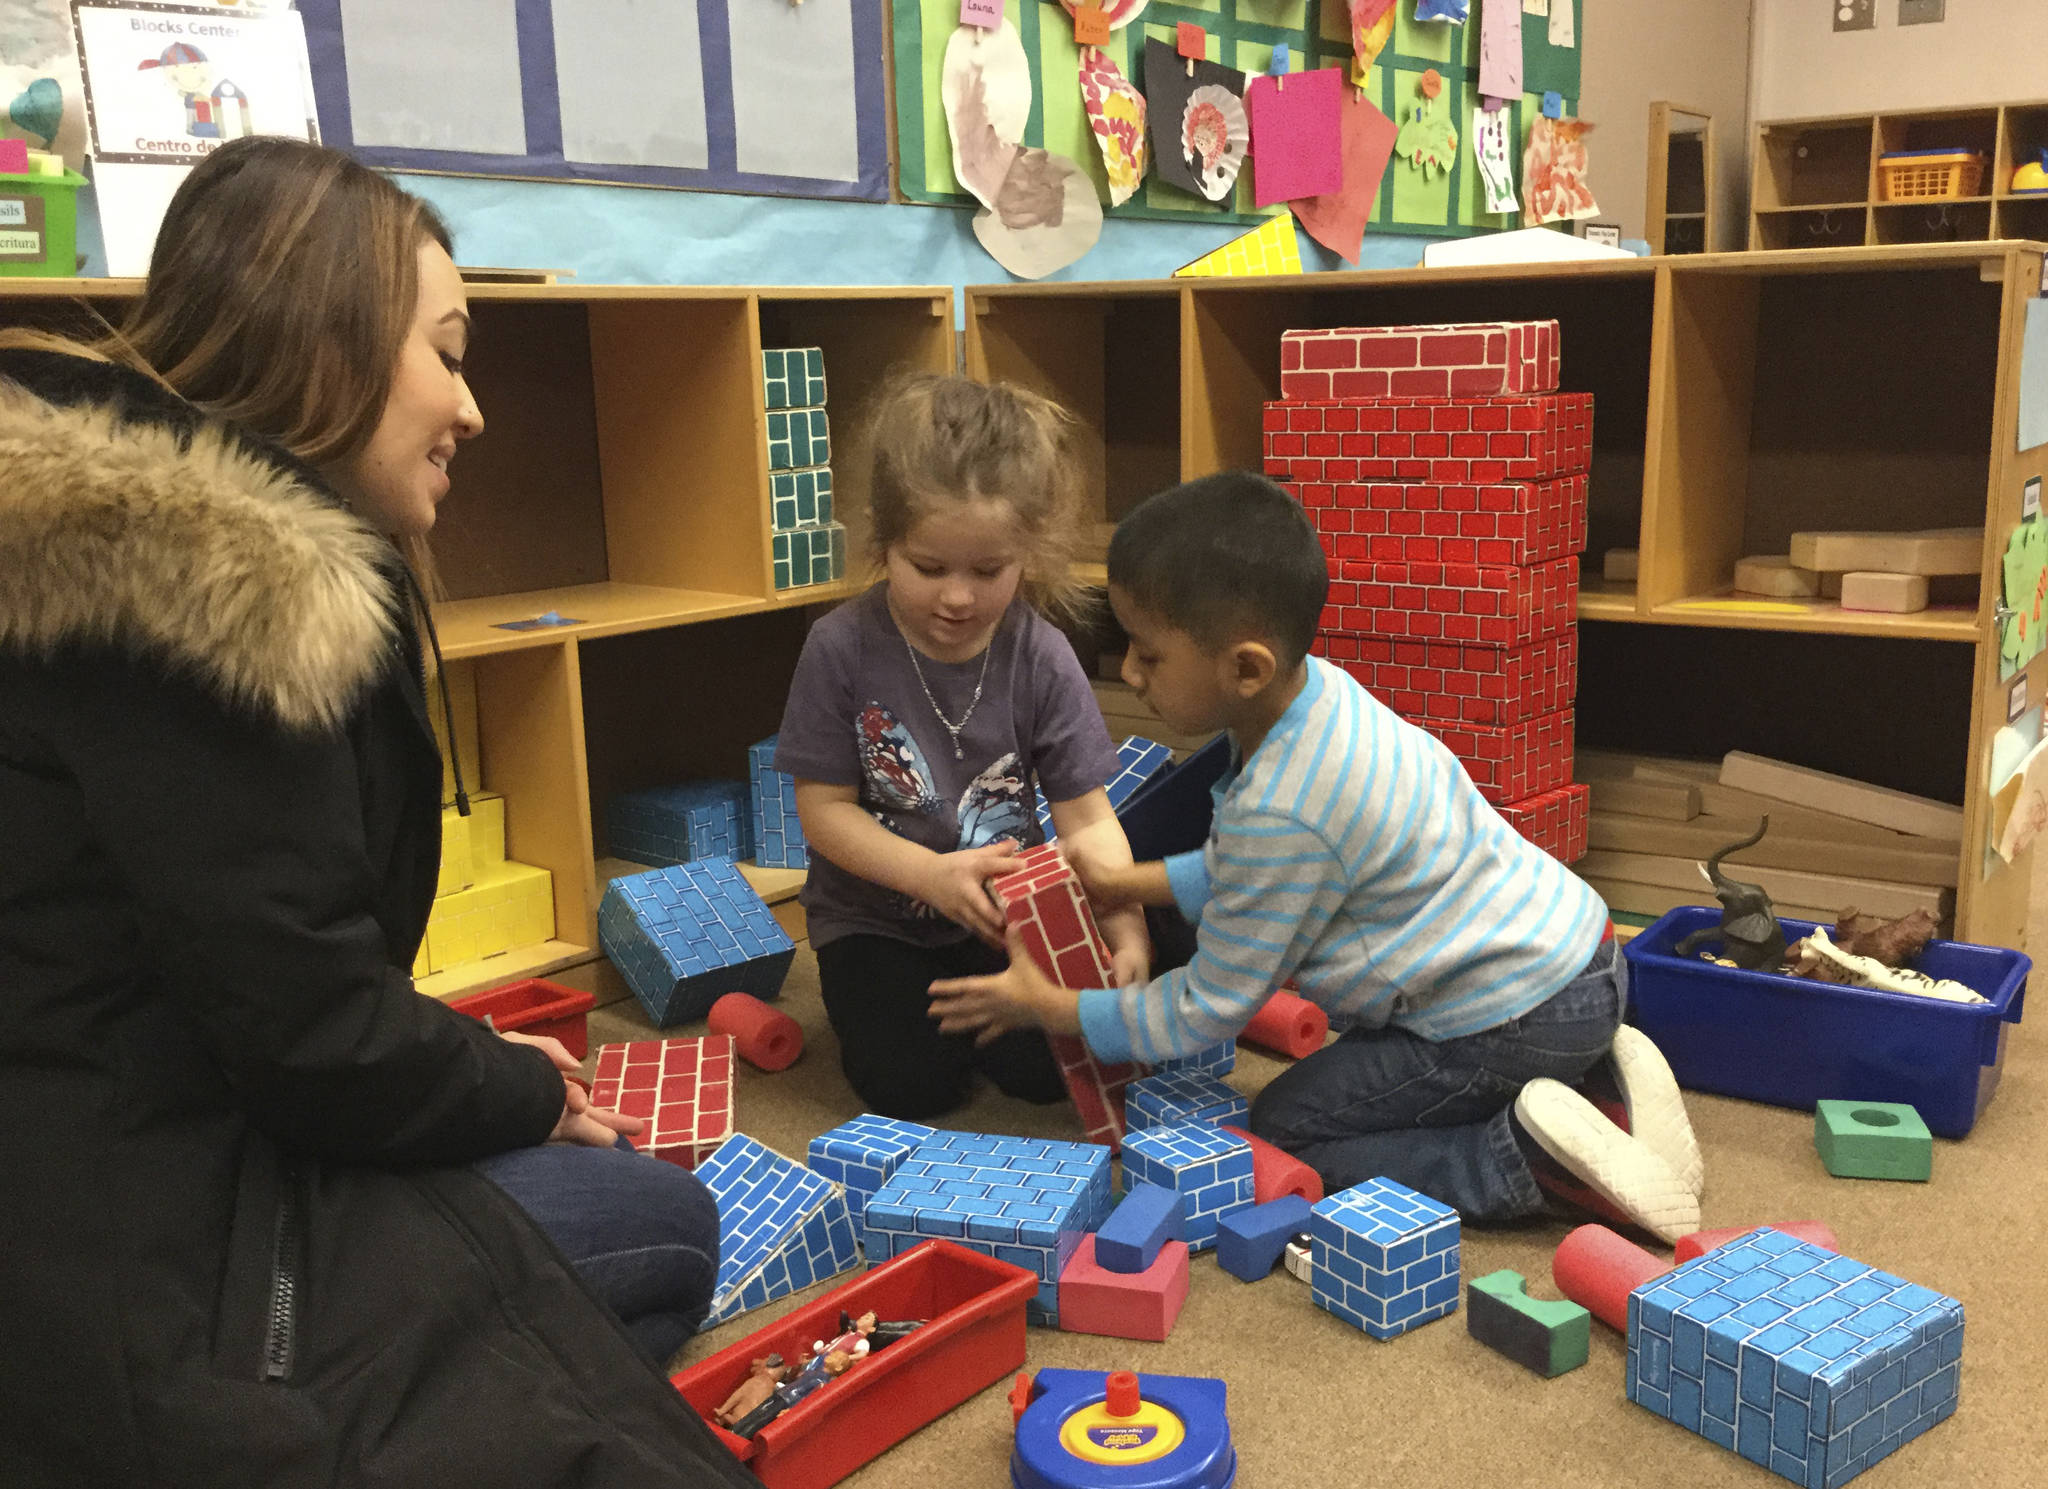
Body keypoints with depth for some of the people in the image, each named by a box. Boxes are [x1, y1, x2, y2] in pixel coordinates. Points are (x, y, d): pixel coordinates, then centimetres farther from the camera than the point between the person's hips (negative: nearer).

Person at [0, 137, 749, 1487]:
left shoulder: (153, 549, 10)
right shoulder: (198, 579, -22)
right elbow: (307, 1030, -21)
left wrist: (491, 1071, 8)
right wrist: (528, 1098, -3)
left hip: (152, 1155, 10)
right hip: (124, 1282, -10)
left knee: (652, 1218, 17)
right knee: (667, 1232, 3)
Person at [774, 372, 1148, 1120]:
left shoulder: (1041, 659, -14)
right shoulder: (841, 650, -18)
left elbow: (1087, 818, -12)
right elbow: (823, 808, -13)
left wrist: (1126, 928, -30)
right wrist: (933, 874, -28)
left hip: (1007, 915, 1)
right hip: (875, 917, -1)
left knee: (1049, 1066, -10)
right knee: (913, 1084, -15)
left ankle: (962, 991, 20)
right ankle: (880, 994, 18)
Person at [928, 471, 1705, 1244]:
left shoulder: (1279, 813, -28)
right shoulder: (1314, 689, -1)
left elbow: (1206, 1011, -14)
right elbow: (1243, 870, 17)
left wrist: (1045, 1007, -4)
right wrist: (1123, 883, 12)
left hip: (1515, 1022, -9)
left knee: (1284, 1133, 1)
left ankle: (1531, 1158, -10)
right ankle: (1598, 1065, 15)